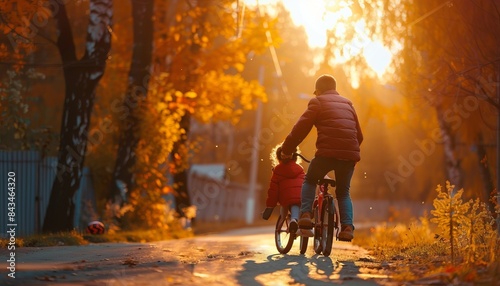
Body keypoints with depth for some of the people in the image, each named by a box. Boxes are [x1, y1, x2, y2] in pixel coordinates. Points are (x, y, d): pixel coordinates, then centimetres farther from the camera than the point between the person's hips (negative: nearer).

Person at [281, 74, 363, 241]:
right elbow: (359, 135, 26)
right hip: (350, 153, 4)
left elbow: (301, 128, 3)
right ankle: (347, 226, -1)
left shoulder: (318, 102, 10)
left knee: (309, 181, 21)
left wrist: (287, 149, 12)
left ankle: (305, 215, 0)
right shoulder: (347, 104, 25)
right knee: (343, 191, 20)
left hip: (327, 152, -4)